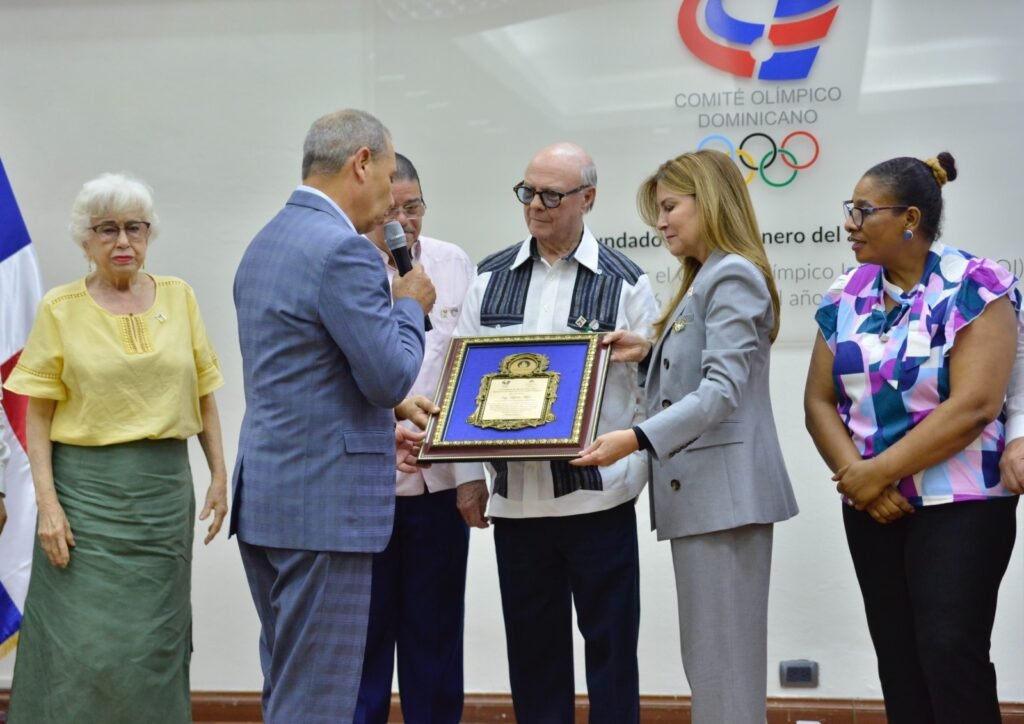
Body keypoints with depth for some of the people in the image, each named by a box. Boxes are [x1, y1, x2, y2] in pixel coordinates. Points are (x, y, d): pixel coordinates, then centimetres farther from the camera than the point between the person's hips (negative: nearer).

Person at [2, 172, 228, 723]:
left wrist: (219, 474, 5)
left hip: (165, 489, 3)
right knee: (83, 644, -3)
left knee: (155, 637, 8)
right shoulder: (60, 308, -1)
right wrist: (46, 501, -11)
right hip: (87, 487, -2)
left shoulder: (179, 297, 6)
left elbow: (204, 394, 10)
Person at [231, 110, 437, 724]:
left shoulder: (265, 242, 15)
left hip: (264, 495, 10)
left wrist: (377, 428, 24)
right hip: (324, 504, -10)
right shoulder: (344, 250, -16)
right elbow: (391, 378, -17)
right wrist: (410, 305, 0)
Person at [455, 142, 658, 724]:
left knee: (610, 645, 5)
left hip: (599, 497, -3)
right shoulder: (490, 278, 7)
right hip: (516, 498, 3)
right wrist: (469, 476, 3)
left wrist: (629, 472, -8)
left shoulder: (625, 282, -1)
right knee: (532, 650, 11)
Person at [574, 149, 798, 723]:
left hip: (726, 490, -10)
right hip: (701, 490, 10)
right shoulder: (705, 279, 22)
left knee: (724, 664, -7)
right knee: (709, 662, 12)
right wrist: (650, 354, 7)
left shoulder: (733, 275, -10)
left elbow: (723, 389, -21)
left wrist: (638, 439, -30)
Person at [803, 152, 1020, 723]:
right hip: (872, 507, 5)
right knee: (897, 659, 7)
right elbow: (819, 401, 5)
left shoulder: (974, 286, -9)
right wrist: (856, 476, -12)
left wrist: (875, 472, -17)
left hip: (959, 504, -5)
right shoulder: (846, 298, 7)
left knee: (951, 654, -12)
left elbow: (974, 405, -18)